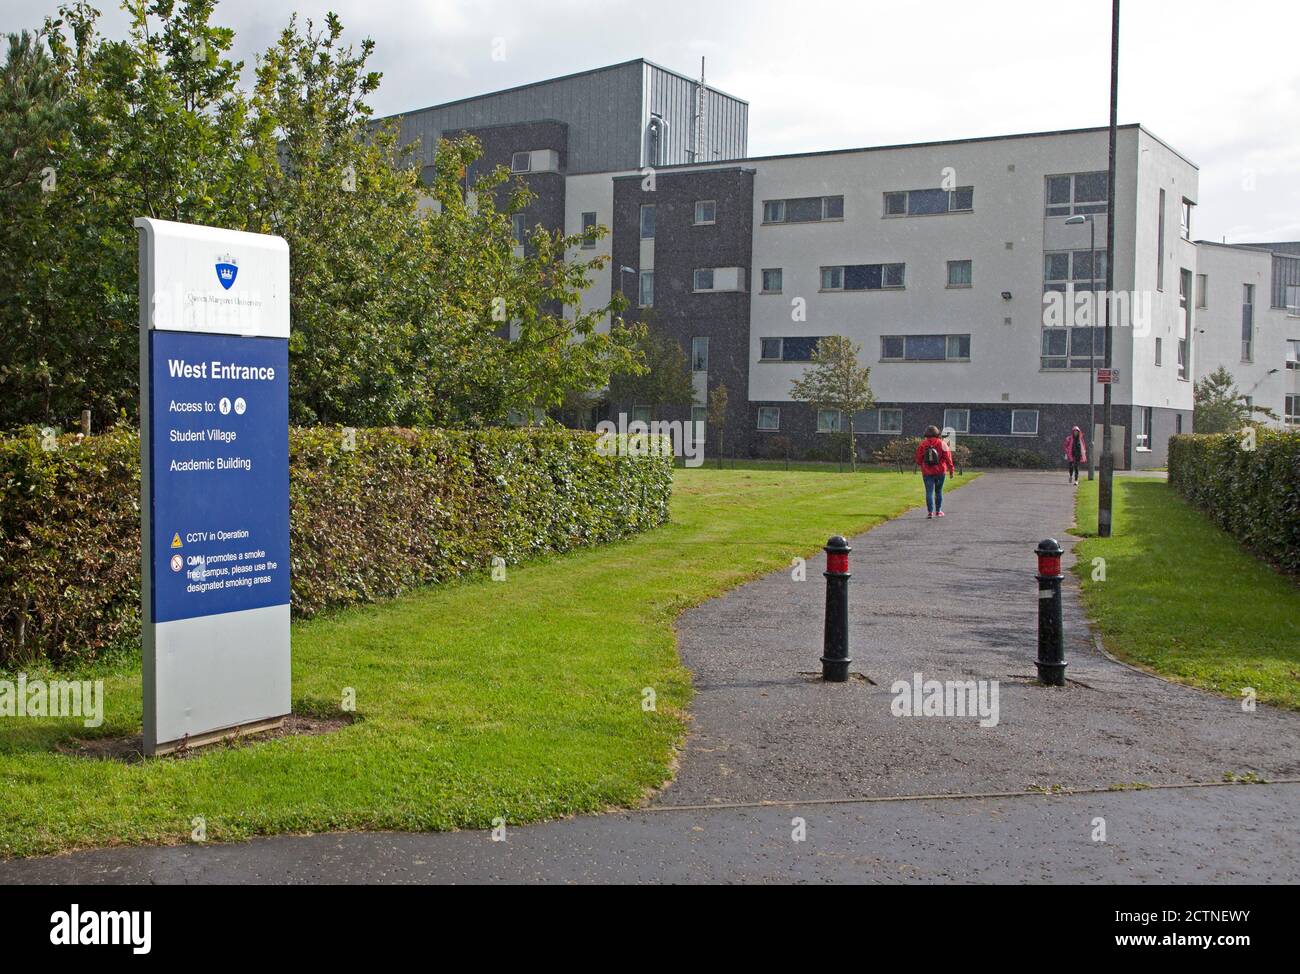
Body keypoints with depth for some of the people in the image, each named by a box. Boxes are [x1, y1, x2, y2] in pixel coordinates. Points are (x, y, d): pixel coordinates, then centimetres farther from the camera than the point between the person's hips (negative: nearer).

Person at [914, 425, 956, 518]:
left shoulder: (922, 444, -2)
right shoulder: (941, 443, -5)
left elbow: (919, 459, 5)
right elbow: (948, 457, -5)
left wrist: (921, 465, 25)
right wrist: (951, 469, 3)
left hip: (927, 472, 0)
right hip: (940, 471, 0)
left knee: (929, 492, 0)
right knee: (938, 491, 14)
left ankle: (930, 512, -9)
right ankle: (938, 511, 20)